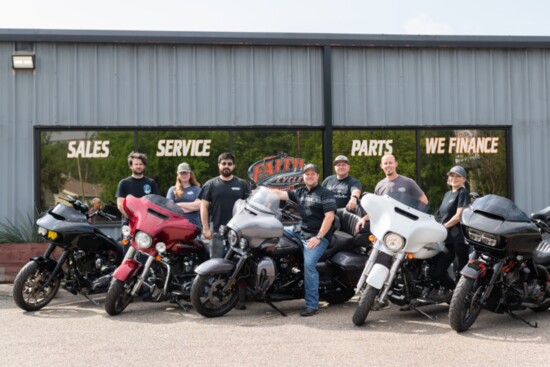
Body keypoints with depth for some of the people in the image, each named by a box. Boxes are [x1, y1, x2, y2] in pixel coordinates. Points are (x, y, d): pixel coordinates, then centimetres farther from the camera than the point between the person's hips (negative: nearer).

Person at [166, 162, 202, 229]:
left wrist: (180, 205, -3)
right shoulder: (172, 190, 12)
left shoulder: (196, 189, 10)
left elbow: (199, 205, -5)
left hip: (194, 224, 0)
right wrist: (191, 207, -5)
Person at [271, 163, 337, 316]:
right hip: (301, 232, 8)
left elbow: (329, 216, -13)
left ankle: (312, 305, -17)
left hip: (318, 235, -8)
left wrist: (318, 237, -19)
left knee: (309, 265, -22)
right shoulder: (300, 192, 15)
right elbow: (280, 194, 12)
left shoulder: (325, 193, -5)